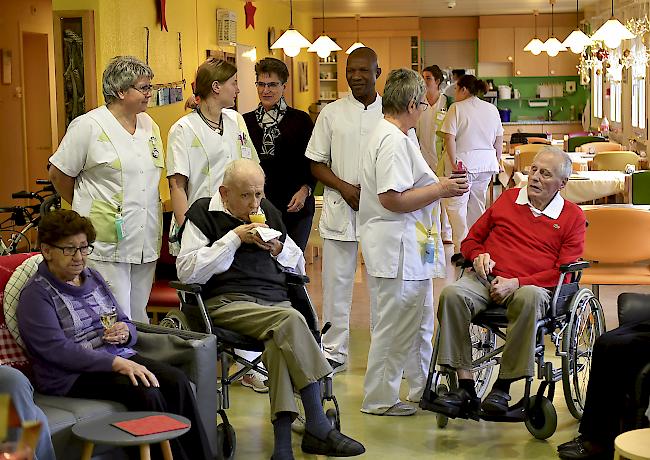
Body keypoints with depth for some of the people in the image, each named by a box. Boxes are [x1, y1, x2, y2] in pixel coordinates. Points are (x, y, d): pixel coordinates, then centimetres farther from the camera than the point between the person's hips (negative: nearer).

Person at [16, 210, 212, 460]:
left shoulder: (93, 277, 18)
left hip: (119, 357, 7)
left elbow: (127, 324, 22)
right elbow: (58, 350, -17)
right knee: (146, 392, -30)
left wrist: (125, 333, -5)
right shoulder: (36, 293, -4)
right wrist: (116, 363, -25)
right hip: (71, 376, -6)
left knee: (176, 380, -20)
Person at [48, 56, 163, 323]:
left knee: (139, 318, 12)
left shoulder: (149, 126, 14)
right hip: (107, 244, -7)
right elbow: (58, 174, 1)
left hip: (146, 243, 7)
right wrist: (85, 208, 9)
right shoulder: (88, 126, -7)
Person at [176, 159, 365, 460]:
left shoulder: (268, 211, 23)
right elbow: (186, 271, -7)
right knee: (291, 321, -33)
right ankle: (317, 429, -31)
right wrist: (234, 239, -8)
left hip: (275, 299, 4)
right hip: (227, 302, -4)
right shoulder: (204, 214, 7)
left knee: (280, 341, -33)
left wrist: (278, 249, 6)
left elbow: (299, 266, 29)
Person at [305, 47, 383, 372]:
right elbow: (316, 163, 6)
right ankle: (334, 352, 14)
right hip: (340, 210, 0)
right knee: (336, 283, 4)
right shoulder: (331, 114, 4)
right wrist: (345, 188, -10)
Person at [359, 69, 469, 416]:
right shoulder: (393, 141, -19)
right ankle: (379, 399, 7)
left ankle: (423, 389, 31)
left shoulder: (391, 135, 15)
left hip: (411, 251, 12)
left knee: (420, 322, 20)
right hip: (399, 251, -12)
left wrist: (437, 185, 20)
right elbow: (392, 199, -26)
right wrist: (440, 190, -18)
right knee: (396, 326, -3)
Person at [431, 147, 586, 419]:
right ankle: (464, 386, -31)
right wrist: (478, 256, 3)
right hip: (486, 278, 3)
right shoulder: (508, 198, 22)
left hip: (533, 284, -3)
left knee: (529, 298, -41)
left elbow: (562, 272, 2)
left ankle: (503, 387, -31)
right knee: (452, 294, -31)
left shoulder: (572, 217, 12)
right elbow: (472, 240, 29)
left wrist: (515, 283, -11)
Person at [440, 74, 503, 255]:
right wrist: (496, 161, 22)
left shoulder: (457, 108, -7)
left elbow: (450, 138, -15)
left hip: (464, 161, -6)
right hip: (486, 162, 6)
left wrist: (454, 162, -15)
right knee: (477, 203, 16)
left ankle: (461, 248, -11)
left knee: (456, 204, -3)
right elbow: (499, 139, 14)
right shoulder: (492, 109, 9)